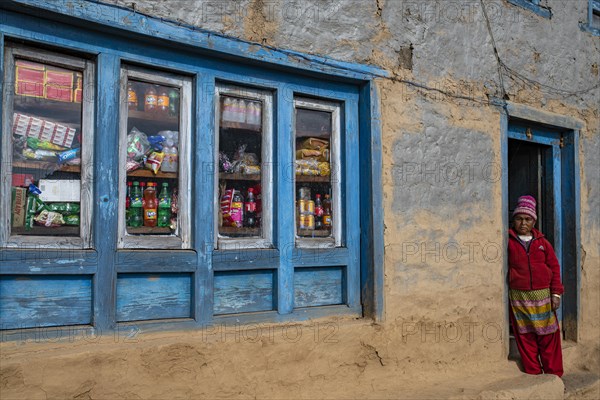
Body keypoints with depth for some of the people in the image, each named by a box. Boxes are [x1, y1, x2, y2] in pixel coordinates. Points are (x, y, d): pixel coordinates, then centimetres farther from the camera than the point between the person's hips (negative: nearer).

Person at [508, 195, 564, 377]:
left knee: (549, 337, 4)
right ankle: (533, 374, 15)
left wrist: (556, 293, 2)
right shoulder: (508, 241, 2)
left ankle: (554, 374, 15)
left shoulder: (543, 242, 8)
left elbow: (554, 267, 8)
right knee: (525, 337, 4)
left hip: (543, 295, 1)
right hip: (518, 297, -1)